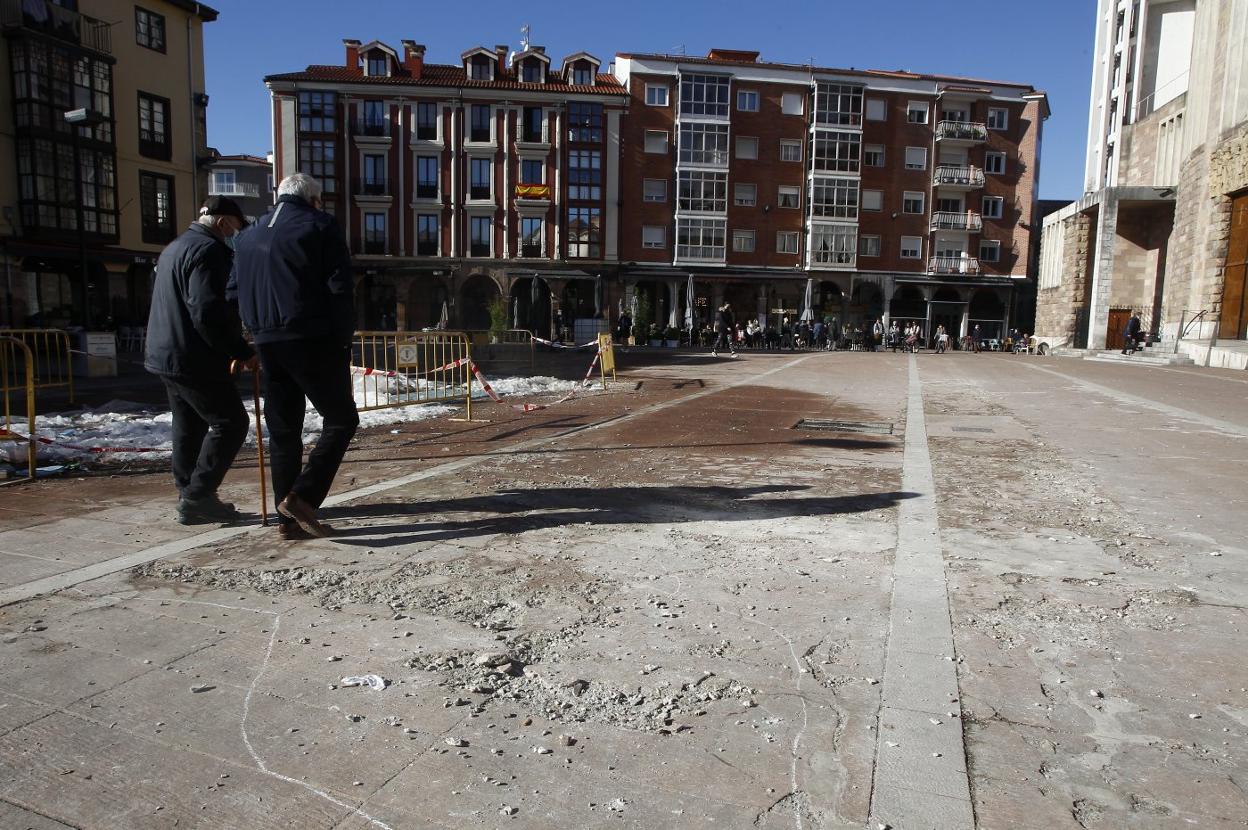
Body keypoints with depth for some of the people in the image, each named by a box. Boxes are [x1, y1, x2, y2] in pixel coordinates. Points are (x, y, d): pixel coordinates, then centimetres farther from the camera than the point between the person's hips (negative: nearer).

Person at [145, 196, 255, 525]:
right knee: (231, 422, -5)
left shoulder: (174, 248, 21)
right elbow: (208, 311, -24)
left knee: (188, 426, 16)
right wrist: (241, 351, -18)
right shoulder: (209, 250, -14)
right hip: (194, 359, -11)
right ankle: (198, 496, -6)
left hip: (165, 355, 11)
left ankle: (188, 497, 22)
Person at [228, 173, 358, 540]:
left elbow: (234, 293, 18)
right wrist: (344, 341, -6)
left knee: (283, 430, 11)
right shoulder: (320, 225, 1)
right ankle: (302, 496, -11)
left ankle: (288, 517, 12)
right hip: (313, 341, -6)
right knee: (341, 419, 2)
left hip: (268, 344, 6)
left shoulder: (250, 235, 20)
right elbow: (339, 289, -9)